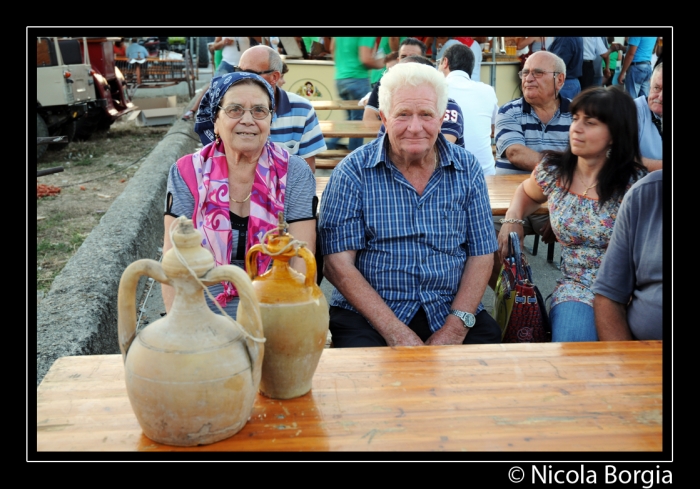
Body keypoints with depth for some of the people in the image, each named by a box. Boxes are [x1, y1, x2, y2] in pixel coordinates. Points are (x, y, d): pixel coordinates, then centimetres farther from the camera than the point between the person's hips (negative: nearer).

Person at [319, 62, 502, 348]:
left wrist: (456, 327, -10)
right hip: (367, 315, -2)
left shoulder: (467, 169, 6)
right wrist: (395, 332, -16)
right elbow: (337, 264, -8)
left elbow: (481, 255, 5)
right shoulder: (353, 172, -3)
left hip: (451, 313, 3)